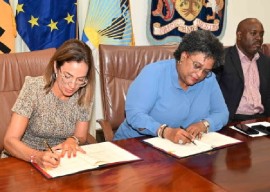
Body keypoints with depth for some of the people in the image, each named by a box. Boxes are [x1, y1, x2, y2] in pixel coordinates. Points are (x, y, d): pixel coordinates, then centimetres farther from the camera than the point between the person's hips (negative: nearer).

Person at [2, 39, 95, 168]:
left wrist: (73, 140, -18)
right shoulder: (34, 88, -16)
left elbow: (81, 137, 5)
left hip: (63, 161, 2)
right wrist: (37, 156, -38)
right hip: (24, 159, -2)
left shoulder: (85, 95, -7)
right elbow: (10, 141, -20)